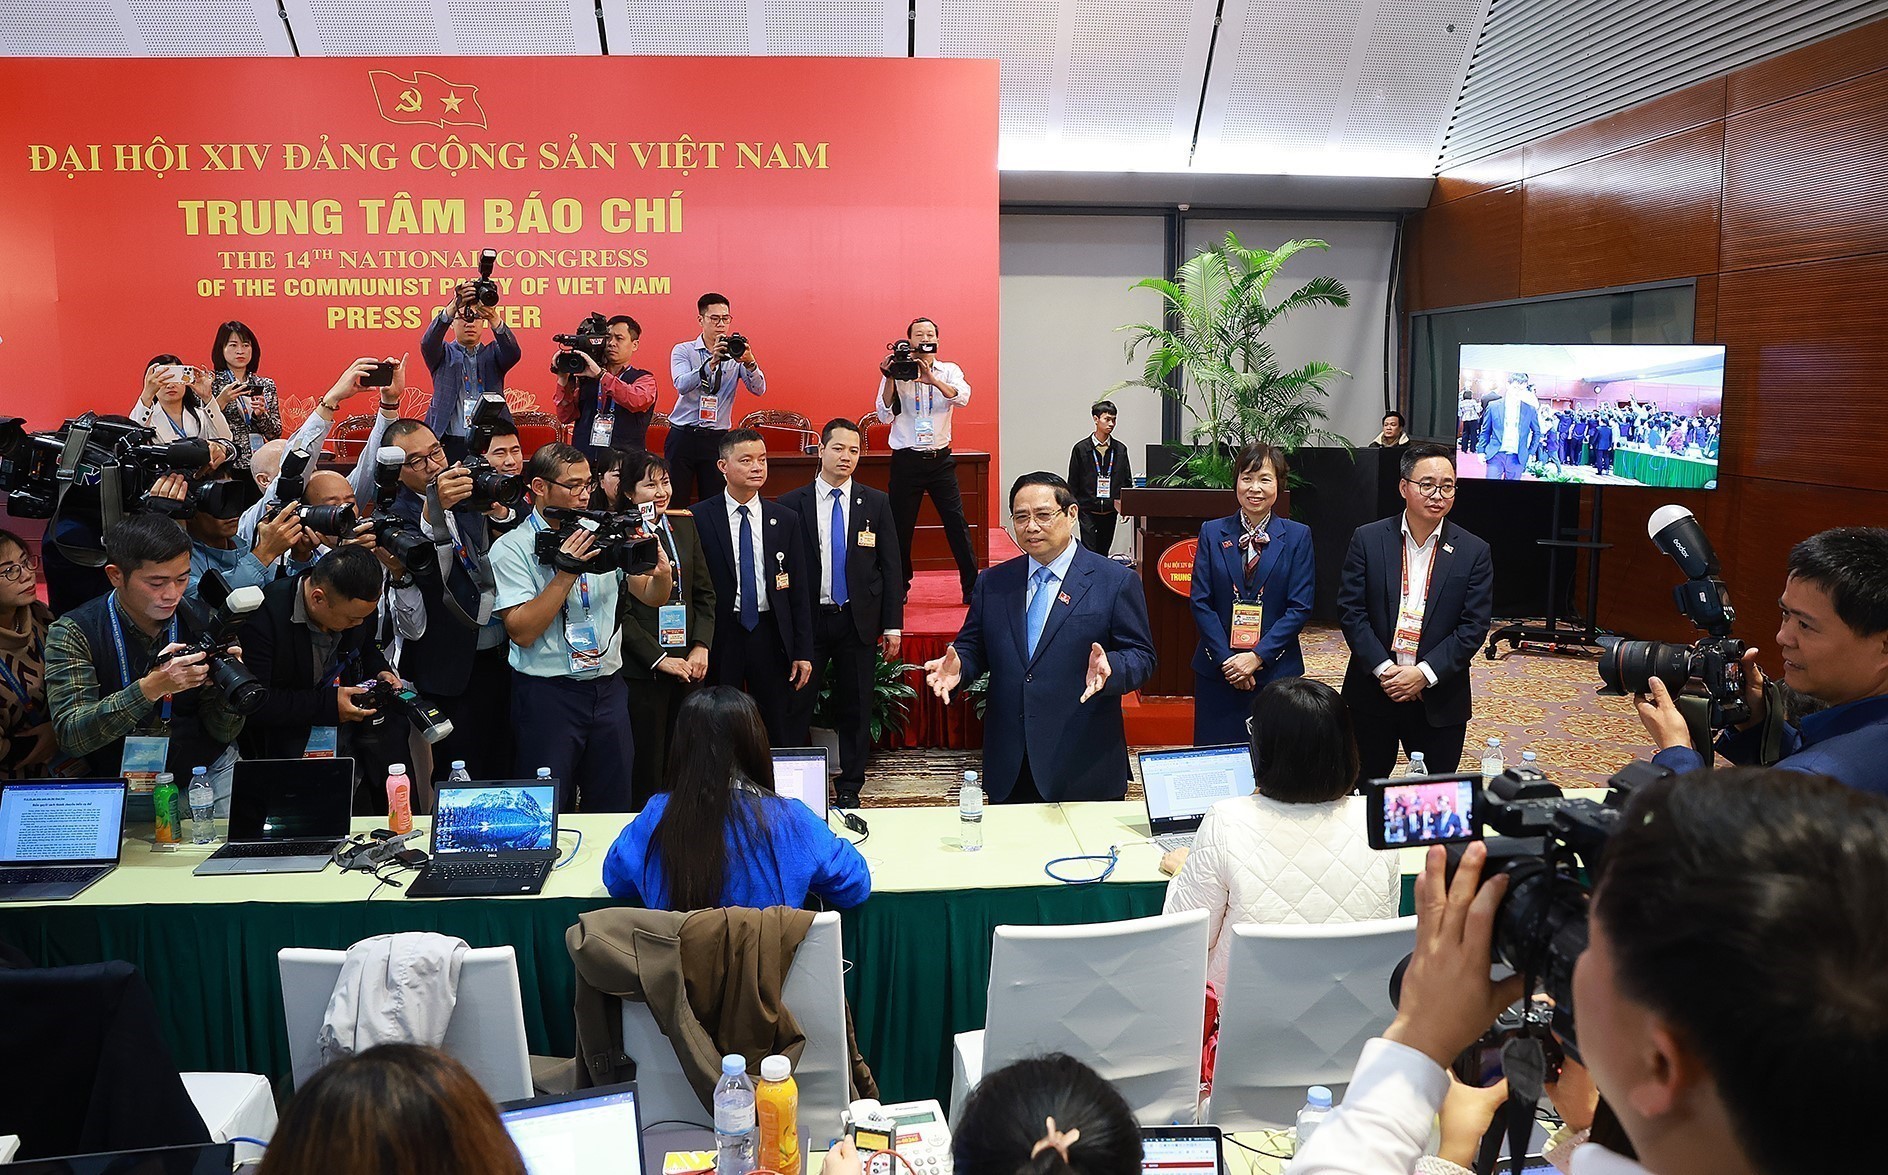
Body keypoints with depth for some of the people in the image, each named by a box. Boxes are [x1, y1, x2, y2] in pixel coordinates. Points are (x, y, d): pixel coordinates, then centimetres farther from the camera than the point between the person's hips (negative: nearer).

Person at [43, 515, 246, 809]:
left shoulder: (205, 623, -4)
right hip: (119, 782, -1)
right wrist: (151, 688, -32)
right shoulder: (73, 632, -9)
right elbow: (70, 736, -20)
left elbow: (224, 733, 0)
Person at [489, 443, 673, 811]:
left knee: (614, 806, 12)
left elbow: (652, 598, 11)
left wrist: (662, 573, -12)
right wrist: (565, 573, -21)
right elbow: (521, 632, -15)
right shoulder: (511, 548, -7)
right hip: (547, 694, -4)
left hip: (608, 686, 4)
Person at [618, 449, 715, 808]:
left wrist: (701, 646, 0)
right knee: (647, 766, 3)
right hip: (641, 670, -5)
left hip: (687, 664, 5)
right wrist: (658, 658, -12)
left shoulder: (683, 525, 11)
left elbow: (705, 592, 13)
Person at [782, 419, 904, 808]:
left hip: (859, 621, 1)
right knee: (795, 706, 1)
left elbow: (891, 566, 4)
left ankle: (849, 788, 20)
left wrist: (893, 626, -1)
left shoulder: (876, 503, 4)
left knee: (855, 709, 8)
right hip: (807, 620, -1)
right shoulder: (791, 503, 0)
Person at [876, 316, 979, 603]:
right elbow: (885, 416, -5)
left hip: (940, 459, 1)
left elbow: (962, 397, -16)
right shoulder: (896, 373, 2)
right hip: (906, 460, -1)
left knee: (957, 524, -1)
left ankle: (972, 588, 7)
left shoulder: (949, 371, 5)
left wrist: (932, 379, -30)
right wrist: (890, 379, -15)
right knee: (901, 526, 7)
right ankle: (899, 587, 22)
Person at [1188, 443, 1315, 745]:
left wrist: (1258, 656, -13)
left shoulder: (1297, 536, 2)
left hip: (1276, 671, -1)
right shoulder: (1212, 533, 5)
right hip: (1218, 671, 1)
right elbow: (1200, 601, -1)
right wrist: (1227, 659, -11)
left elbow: (1300, 607, -4)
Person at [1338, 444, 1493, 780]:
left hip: (1439, 699, 0)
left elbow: (1473, 627, -5)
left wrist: (1424, 673, -15)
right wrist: (1383, 669, -15)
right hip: (1373, 691, 0)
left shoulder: (1474, 552, -1)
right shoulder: (1368, 539, -1)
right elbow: (1350, 609, -5)